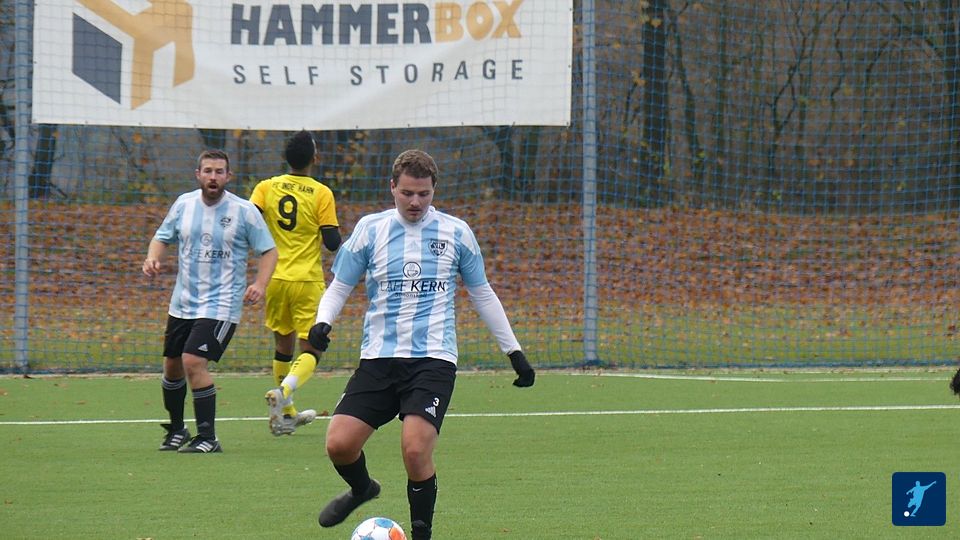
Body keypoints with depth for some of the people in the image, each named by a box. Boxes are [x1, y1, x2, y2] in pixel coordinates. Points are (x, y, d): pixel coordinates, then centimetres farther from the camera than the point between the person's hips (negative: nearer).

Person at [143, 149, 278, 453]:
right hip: (183, 303, 5)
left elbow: (269, 250, -2)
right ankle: (176, 430, 34)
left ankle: (208, 437, -11)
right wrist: (153, 258, -7)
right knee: (172, 365, 11)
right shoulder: (184, 204, 3)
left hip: (220, 305, -5)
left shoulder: (244, 211, -8)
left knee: (194, 362, -20)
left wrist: (260, 285, -18)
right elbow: (163, 237, 15)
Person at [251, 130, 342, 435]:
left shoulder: (266, 188, 1)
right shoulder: (321, 194, -8)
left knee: (283, 345, 19)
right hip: (307, 282, -4)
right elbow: (332, 242, -9)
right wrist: (338, 237, 12)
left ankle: (286, 414, 25)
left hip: (275, 279, 4)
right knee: (310, 350, 1)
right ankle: (284, 391, -27)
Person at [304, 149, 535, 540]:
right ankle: (362, 489, 26)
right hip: (379, 357, 2)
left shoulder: (456, 233, 6)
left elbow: (482, 294, 17)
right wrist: (323, 322, -10)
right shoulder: (370, 229, 5)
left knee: (416, 449, -20)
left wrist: (513, 351, 17)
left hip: (433, 360, -2)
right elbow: (339, 286, 11)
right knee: (339, 443, -10)